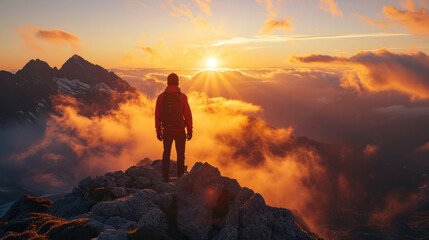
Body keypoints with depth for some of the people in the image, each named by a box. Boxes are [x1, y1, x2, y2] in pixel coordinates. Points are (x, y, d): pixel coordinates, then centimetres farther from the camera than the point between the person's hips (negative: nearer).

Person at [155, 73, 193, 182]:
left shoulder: (161, 97, -2)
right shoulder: (182, 97, -11)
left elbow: (157, 115, 1)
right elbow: (188, 115, -9)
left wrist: (158, 131, 11)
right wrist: (190, 131, 0)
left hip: (166, 131, 3)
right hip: (180, 131, -2)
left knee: (166, 154, 15)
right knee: (180, 155, 9)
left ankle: (165, 178, 17)